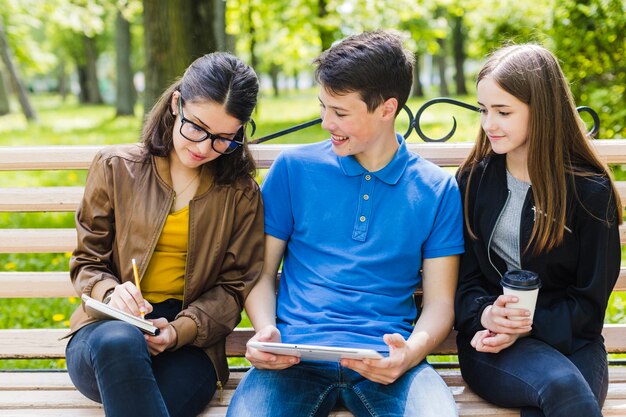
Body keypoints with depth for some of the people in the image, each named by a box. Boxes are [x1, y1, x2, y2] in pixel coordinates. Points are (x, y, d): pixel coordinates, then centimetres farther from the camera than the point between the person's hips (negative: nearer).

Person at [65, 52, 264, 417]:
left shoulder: (242, 195, 9)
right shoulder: (115, 167, 8)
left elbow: (233, 286, 8)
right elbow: (87, 262, 11)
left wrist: (179, 330, -11)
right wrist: (110, 292, -14)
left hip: (188, 344, -1)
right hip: (108, 329, 1)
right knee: (120, 342, -39)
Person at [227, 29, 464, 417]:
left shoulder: (439, 191, 9)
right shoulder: (294, 168, 10)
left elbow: (440, 301, 8)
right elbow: (263, 271, 12)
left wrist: (413, 351, -13)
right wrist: (266, 332, -8)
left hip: (386, 361, 0)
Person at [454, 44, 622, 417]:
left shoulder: (590, 191, -1)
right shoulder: (474, 179, 7)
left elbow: (591, 299, 1)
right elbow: (464, 275, 8)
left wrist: (528, 326, -15)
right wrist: (484, 314, -15)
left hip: (568, 339, 0)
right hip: (492, 342, 1)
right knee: (562, 385, -34)